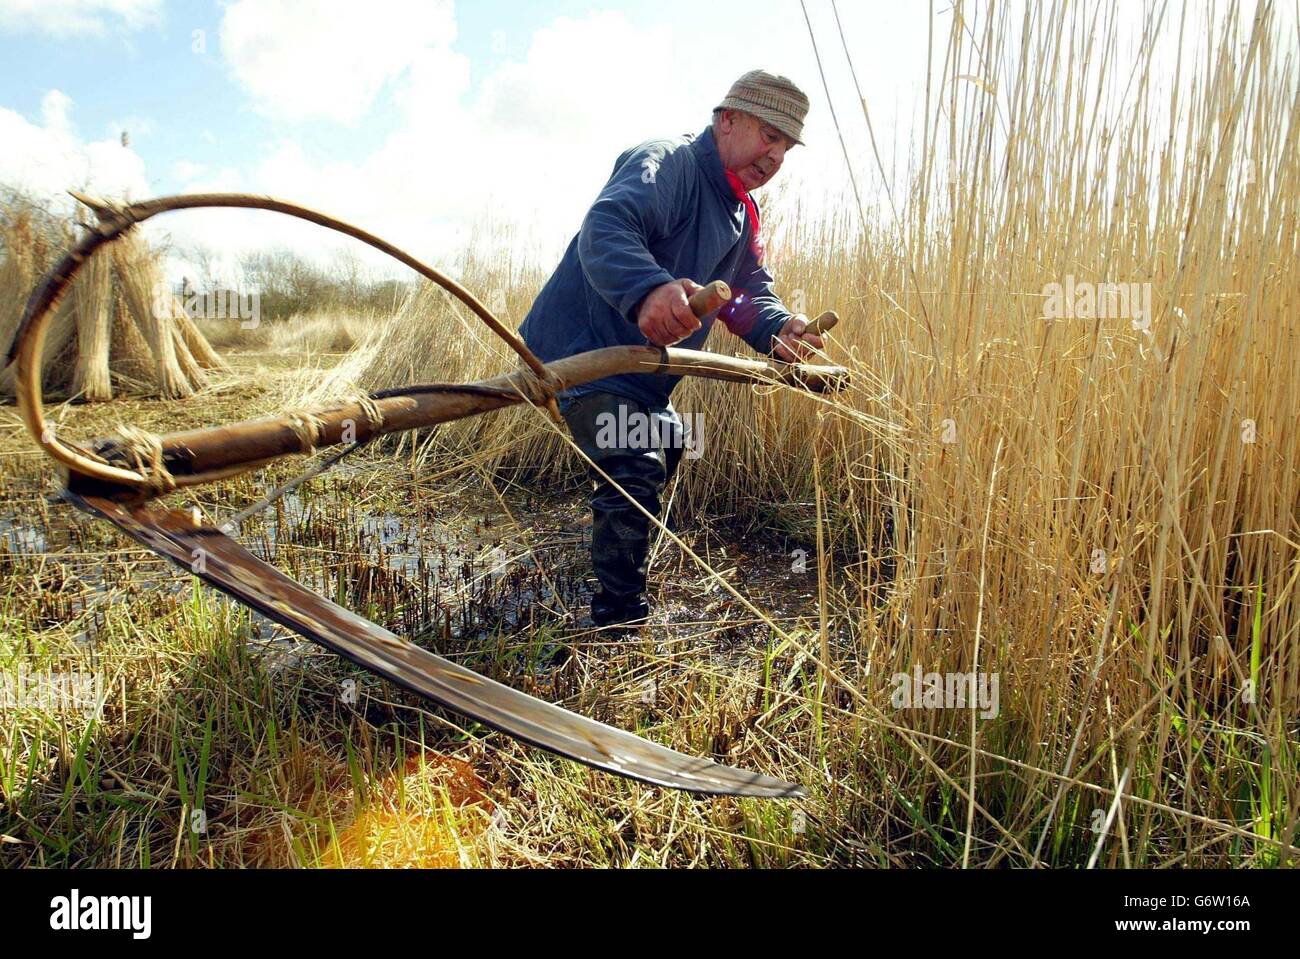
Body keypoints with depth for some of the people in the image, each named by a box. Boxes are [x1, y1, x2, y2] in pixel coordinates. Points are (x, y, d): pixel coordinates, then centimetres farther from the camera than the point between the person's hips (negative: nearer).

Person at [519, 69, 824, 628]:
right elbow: (606, 227, -38)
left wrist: (777, 330, -17)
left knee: (664, 455, 25)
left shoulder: (743, 216, 13)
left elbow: (750, 292, 8)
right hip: (581, 349, -11)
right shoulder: (667, 162, -19)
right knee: (635, 475, -23)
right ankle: (618, 629, -9)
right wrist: (648, 289, -60)